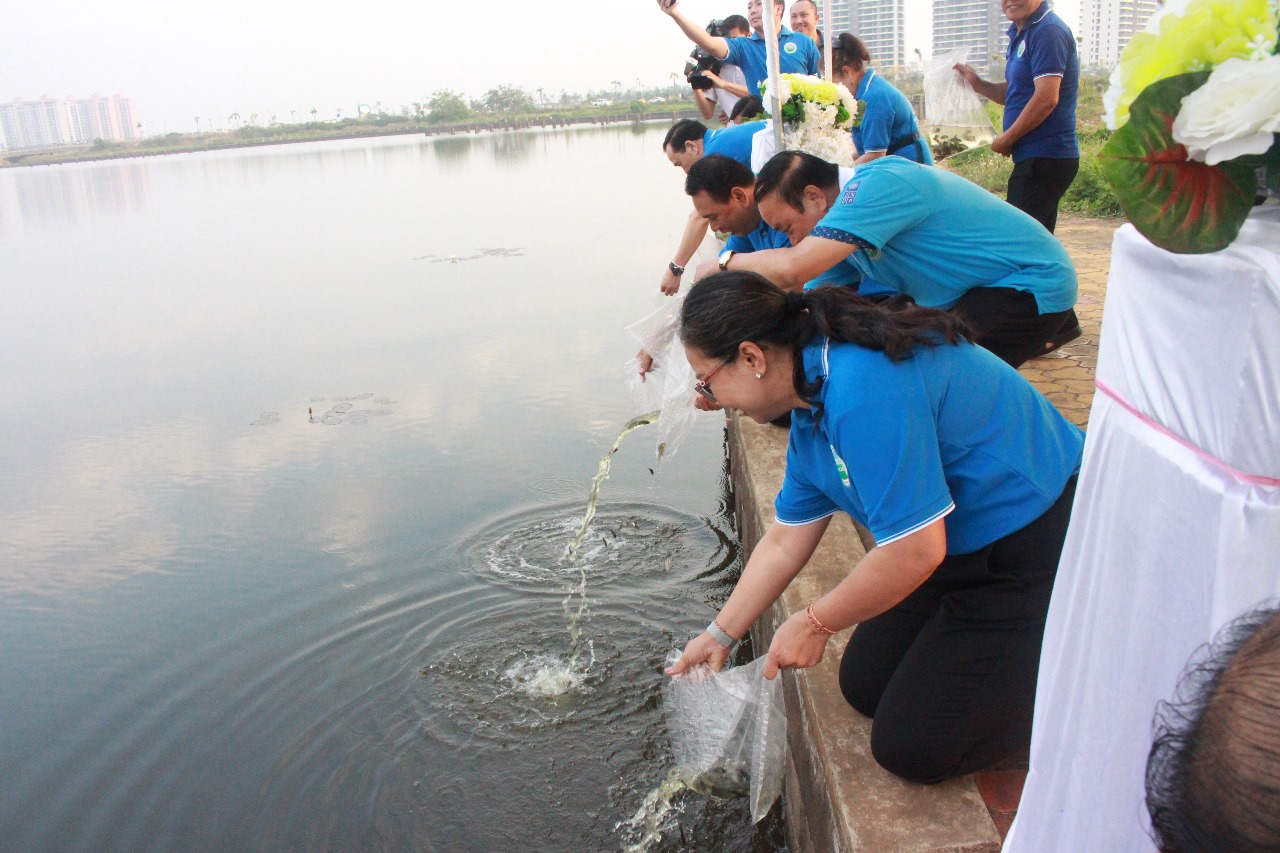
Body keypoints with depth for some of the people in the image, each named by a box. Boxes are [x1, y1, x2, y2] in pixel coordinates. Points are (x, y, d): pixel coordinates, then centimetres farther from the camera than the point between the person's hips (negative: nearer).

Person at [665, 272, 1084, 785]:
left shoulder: (863, 390, -31)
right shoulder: (813, 400, 2)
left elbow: (915, 552, -30)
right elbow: (784, 544, 10)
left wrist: (815, 624, -15)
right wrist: (720, 635, 14)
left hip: (1038, 546, -9)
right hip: (966, 542, 9)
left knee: (909, 748, -4)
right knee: (865, 686, 12)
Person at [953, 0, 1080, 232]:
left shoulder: (1048, 32, -15)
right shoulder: (1020, 33, 16)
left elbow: (1046, 98, -22)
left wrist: (1006, 139, -12)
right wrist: (978, 85, 8)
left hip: (1044, 158, -10)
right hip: (1036, 155, 10)